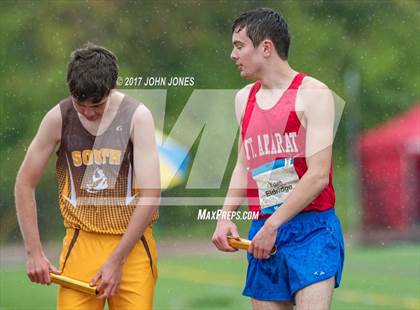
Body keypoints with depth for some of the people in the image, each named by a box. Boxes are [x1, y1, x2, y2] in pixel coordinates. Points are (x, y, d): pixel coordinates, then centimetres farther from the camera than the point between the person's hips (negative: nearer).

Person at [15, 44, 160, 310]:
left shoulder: (137, 116, -8)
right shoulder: (59, 118, -3)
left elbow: (150, 195, -11)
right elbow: (25, 183, 4)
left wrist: (116, 260, -13)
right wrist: (34, 252, -1)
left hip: (132, 242, -1)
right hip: (81, 241, 1)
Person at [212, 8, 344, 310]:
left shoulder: (313, 94, -6)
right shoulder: (244, 99, 16)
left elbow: (318, 176, -13)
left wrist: (272, 226, -13)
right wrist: (225, 217, 7)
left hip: (311, 229, -6)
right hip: (262, 233, 6)